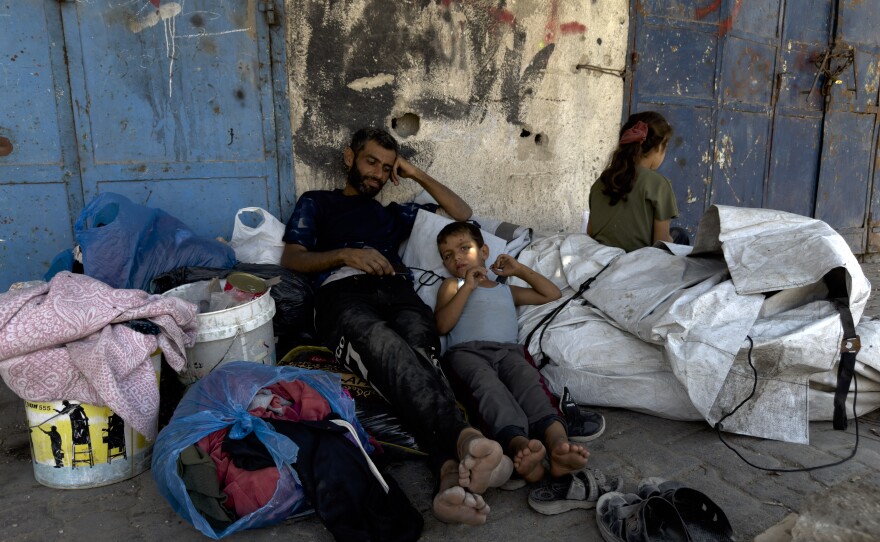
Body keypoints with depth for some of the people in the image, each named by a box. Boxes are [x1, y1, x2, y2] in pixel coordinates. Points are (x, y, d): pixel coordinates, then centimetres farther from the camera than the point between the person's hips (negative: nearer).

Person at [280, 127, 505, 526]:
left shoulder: (392, 213, 41)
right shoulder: (317, 202, 32)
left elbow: (461, 213, 39)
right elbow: (291, 258, 16)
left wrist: (417, 174, 33)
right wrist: (344, 254, -2)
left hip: (398, 291, 3)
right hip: (343, 294, -3)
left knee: (418, 351, -36)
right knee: (385, 345, -41)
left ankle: (452, 472, -61)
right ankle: (463, 438, -65)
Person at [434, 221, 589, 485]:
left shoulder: (506, 290, 40)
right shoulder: (452, 286, 30)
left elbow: (552, 294, 40)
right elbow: (442, 325, 11)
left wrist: (520, 269, 34)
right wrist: (468, 286, 8)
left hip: (509, 351, 3)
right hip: (468, 351, -2)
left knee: (528, 381, -35)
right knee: (488, 385, -39)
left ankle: (557, 443, -59)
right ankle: (519, 443, -63)